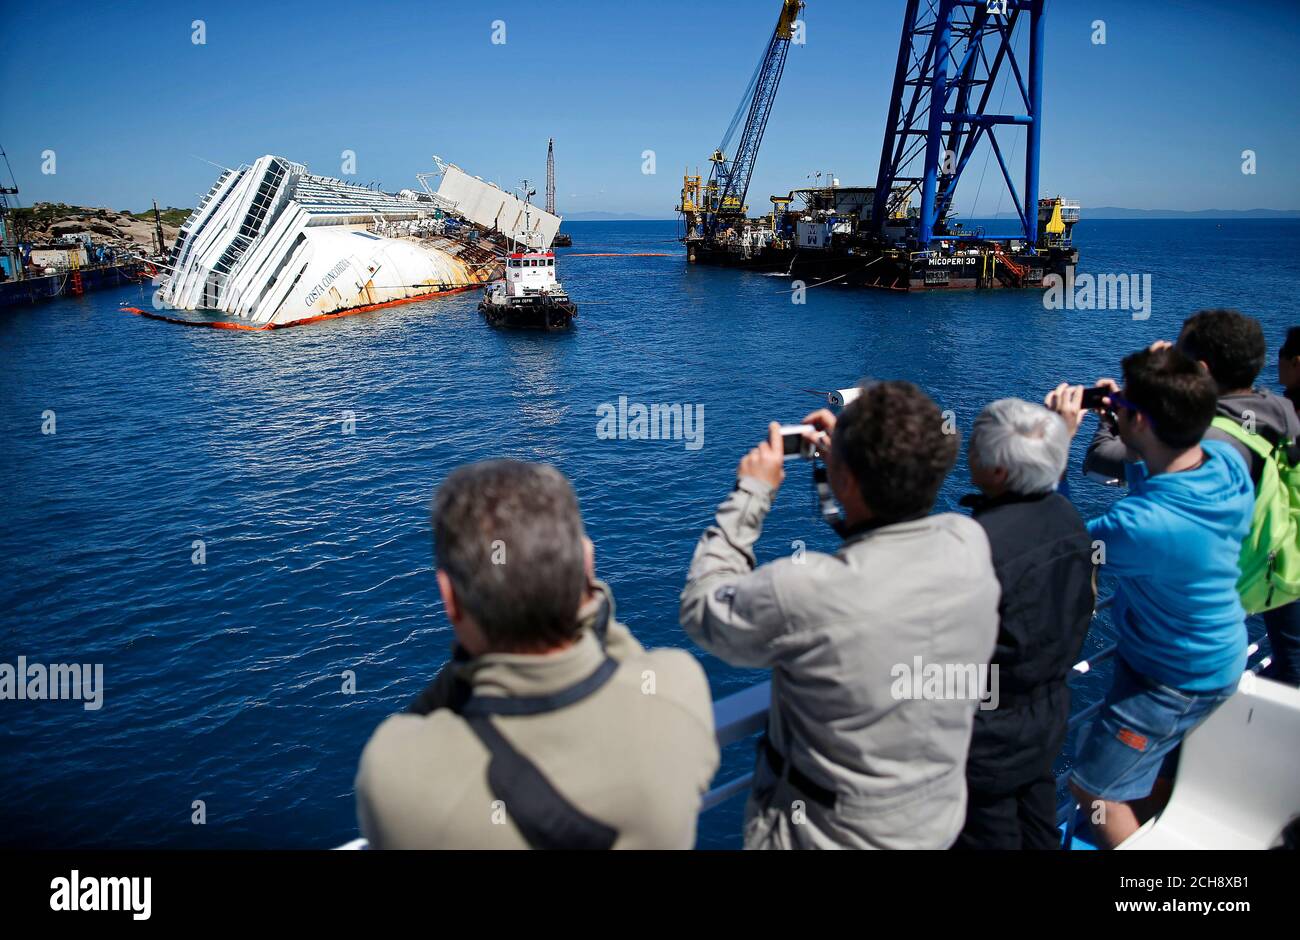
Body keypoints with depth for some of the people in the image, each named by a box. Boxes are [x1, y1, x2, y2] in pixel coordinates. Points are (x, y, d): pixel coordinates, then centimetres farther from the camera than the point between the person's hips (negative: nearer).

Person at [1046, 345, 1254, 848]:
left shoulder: (1141, 525, -41)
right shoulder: (1228, 462, -17)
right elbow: (1152, 482, 5)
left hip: (1175, 681, -8)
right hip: (1219, 658, 8)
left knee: (1092, 787, 12)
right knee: (1155, 772, 28)